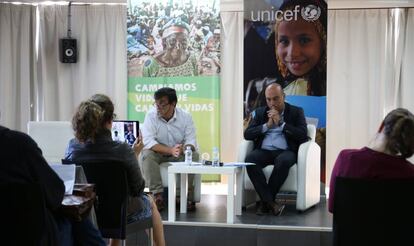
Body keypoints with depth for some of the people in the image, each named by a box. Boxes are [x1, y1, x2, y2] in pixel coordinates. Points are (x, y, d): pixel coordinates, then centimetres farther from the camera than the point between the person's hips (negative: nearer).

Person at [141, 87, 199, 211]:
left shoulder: (185, 116, -8)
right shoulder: (151, 115, -14)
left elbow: (191, 141, -12)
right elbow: (148, 141, -23)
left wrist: (184, 148, -38)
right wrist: (170, 150, -35)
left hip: (179, 153, 1)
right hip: (158, 152, -1)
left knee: (193, 155, -27)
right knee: (146, 155, -32)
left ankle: (186, 196, -23)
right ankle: (158, 195, -33)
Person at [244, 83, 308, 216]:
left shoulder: (296, 112, 12)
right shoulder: (260, 112, 19)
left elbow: (303, 134, -2)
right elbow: (247, 134, 9)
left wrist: (281, 123, -6)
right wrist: (267, 126, -3)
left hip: (285, 151, -2)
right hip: (264, 151, 2)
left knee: (283, 161, -39)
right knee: (250, 159, -32)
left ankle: (265, 201, -26)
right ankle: (270, 202, -33)